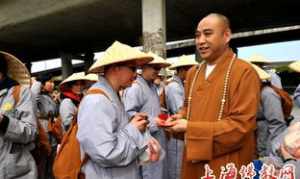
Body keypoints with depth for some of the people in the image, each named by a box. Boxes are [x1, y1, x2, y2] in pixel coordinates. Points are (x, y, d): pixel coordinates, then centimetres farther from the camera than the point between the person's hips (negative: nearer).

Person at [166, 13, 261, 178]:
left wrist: (190, 128, -22)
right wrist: (180, 118, -6)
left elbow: (241, 125, -20)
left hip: (227, 165, -6)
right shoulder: (193, 72, 7)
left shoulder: (245, 72, -15)